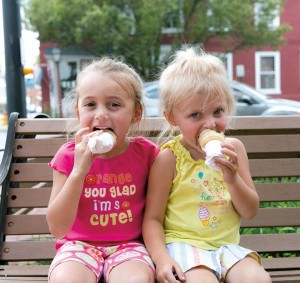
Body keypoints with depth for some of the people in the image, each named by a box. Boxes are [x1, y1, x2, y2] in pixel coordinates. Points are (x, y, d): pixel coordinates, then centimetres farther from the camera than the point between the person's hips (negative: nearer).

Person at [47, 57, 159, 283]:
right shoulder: (69, 156, -6)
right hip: (80, 244, 1)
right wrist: (79, 171, -22)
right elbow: (57, 228, -12)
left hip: (129, 245, 0)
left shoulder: (146, 153, -5)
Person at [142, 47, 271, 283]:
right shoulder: (169, 158, -6)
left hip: (226, 244, 4)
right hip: (183, 243, -3)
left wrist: (232, 178, -13)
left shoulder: (234, 148, 5)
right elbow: (153, 218, -5)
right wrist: (161, 259, -21)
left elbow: (250, 212, 5)